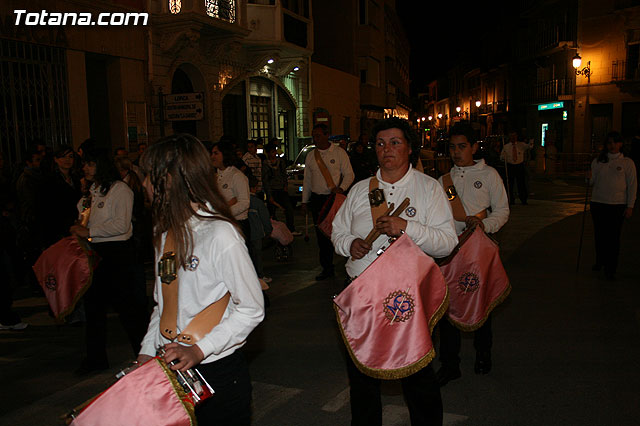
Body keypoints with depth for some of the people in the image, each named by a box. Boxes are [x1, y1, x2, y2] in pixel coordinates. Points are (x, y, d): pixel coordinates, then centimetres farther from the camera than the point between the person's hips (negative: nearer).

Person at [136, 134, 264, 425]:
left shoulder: (220, 234, -18)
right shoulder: (166, 231, 7)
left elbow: (251, 310, -17)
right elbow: (162, 304, 13)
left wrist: (198, 350, -22)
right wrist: (147, 352, 3)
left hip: (218, 372, -7)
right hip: (171, 369, 7)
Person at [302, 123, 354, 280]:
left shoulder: (339, 153, -2)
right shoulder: (311, 155, 10)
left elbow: (349, 174, -1)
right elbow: (307, 179, 15)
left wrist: (341, 188, -18)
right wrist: (305, 201, 14)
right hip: (317, 198, 4)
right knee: (321, 234, 8)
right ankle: (327, 268, 18)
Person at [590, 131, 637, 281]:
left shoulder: (627, 163, 2)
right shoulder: (598, 161, 8)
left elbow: (632, 185, 1)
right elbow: (592, 180, 14)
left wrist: (630, 206, -4)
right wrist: (589, 180, -10)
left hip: (618, 205, -2)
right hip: (598, 203, 2)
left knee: (614, 237, -4)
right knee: (600, 235, 10)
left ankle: (610, 270, 3)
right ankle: (600, 261, 31)